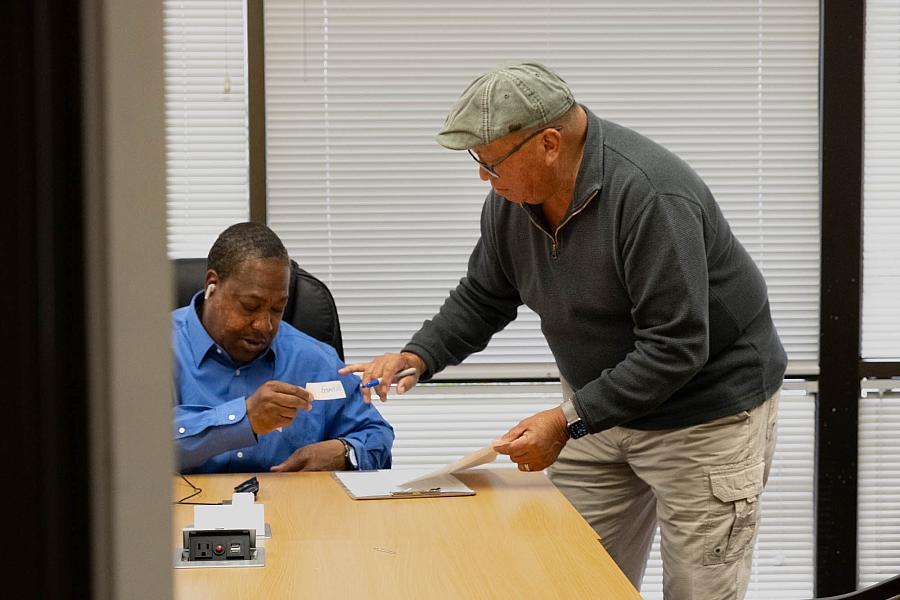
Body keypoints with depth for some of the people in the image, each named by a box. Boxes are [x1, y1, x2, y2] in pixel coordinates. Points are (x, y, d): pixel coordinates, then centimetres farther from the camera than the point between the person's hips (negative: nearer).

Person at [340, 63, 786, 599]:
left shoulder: (651, 196, -30)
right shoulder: (511, 198, -5)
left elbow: (676, 349, -31)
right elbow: (482, 298, 10)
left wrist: (569, 422, -31)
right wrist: (417, 357, -8)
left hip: (705, 409, -7)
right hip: (598, 402, 7)